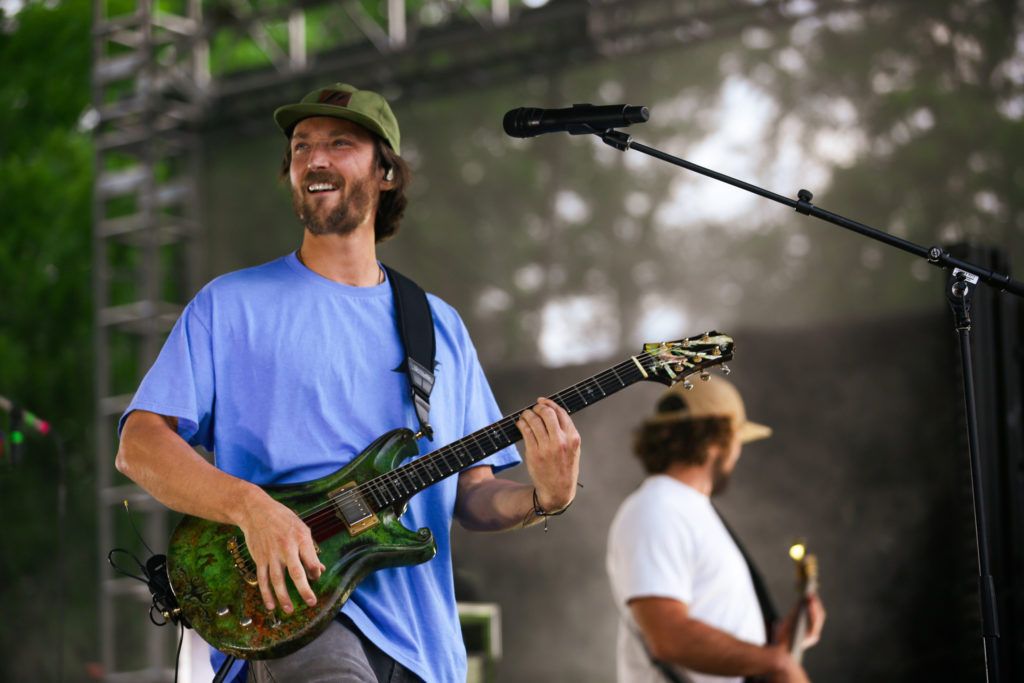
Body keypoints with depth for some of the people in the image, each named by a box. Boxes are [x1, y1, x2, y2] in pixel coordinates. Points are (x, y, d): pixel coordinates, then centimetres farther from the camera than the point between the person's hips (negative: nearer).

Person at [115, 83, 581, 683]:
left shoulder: (440, 327, 16)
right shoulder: (232, 306, 5)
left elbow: (470, 496, 15)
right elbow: (139, 444, -2)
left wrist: (544, 498, -7)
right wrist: (251, 507, -18)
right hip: (290, 601, -4)